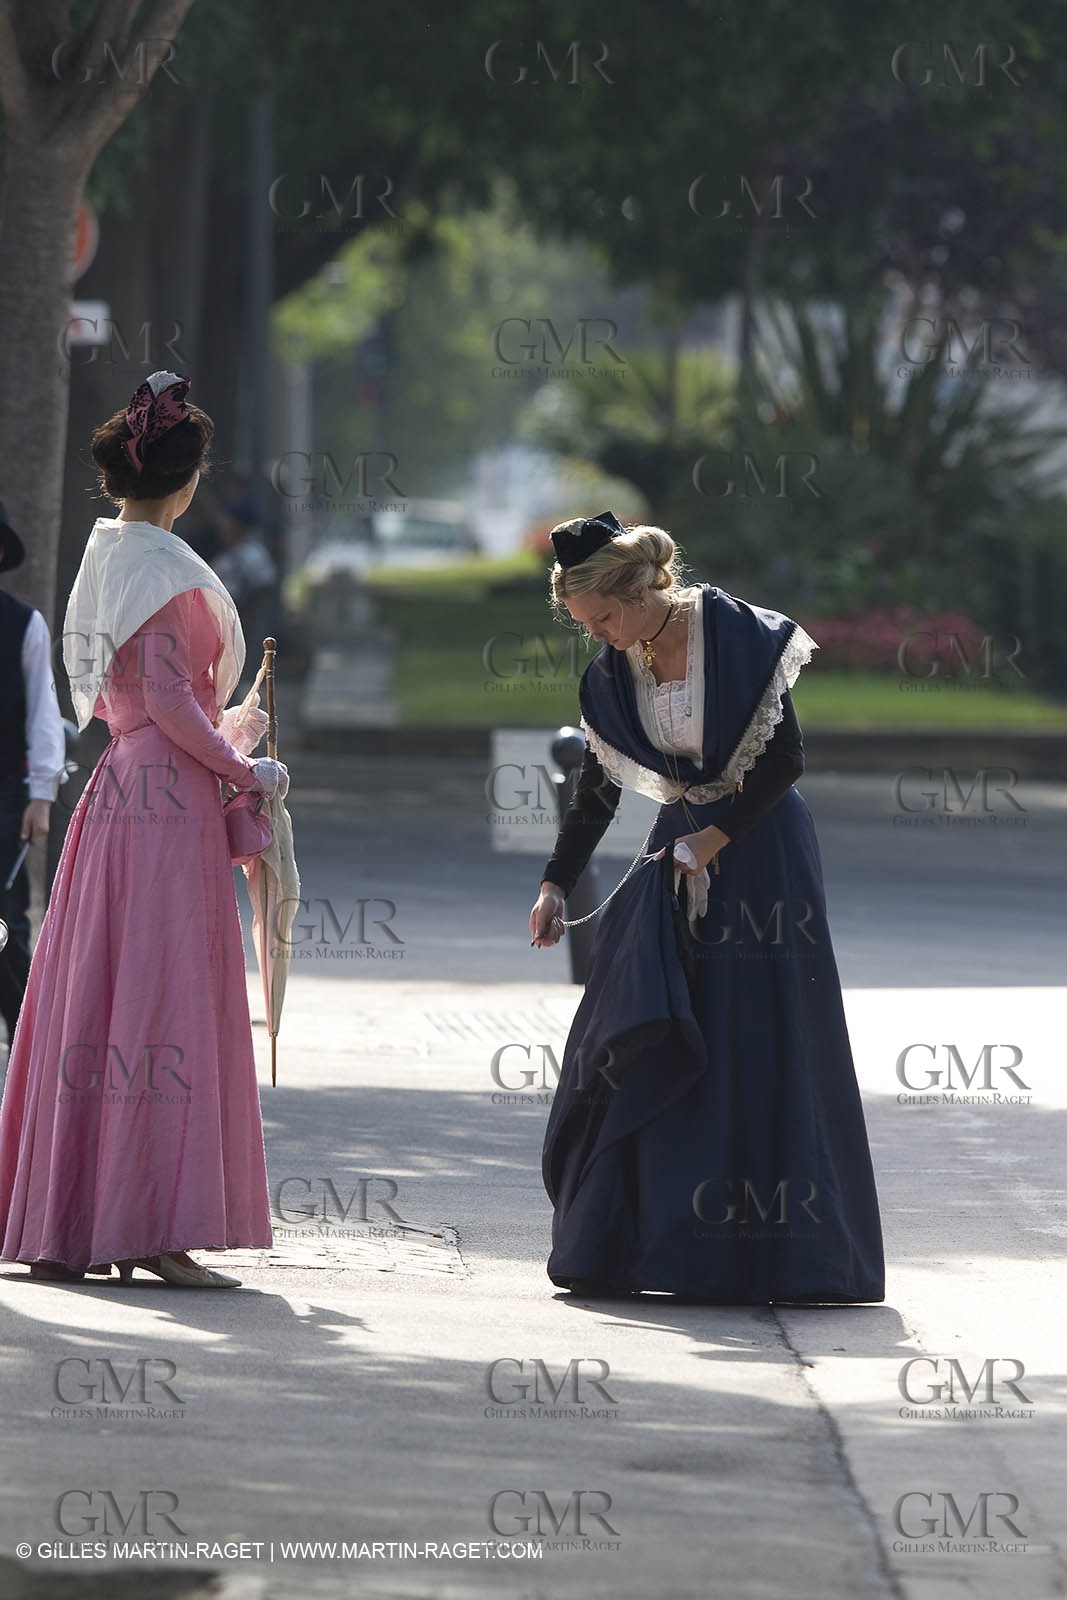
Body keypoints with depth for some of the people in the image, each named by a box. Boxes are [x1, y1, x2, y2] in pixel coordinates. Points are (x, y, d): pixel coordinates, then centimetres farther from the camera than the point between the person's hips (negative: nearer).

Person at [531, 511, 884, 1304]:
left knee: (764, 1047, -5)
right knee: (645, 1044, -1)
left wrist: (715, 838, -15)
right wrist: (557, 884, 3)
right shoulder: (615, 672, 2)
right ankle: (624, 1244, 4)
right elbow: (598, 790, 9)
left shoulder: (739, 634, -15)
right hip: (680, 850, 5)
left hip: (761, 847, -5)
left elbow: (786, 756, -14)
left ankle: (784, 1255, 0)